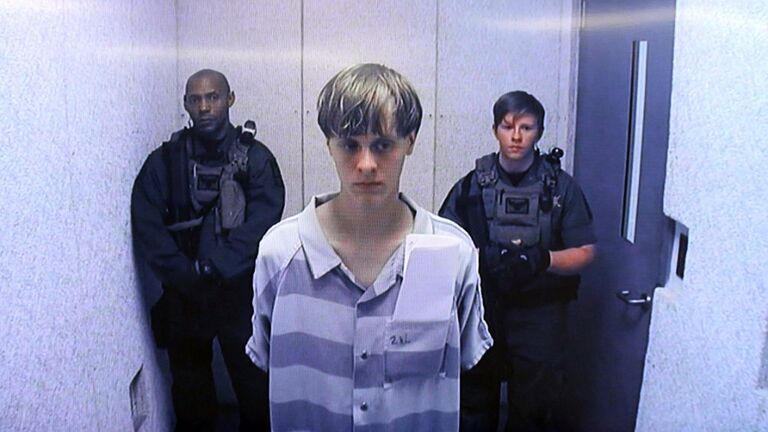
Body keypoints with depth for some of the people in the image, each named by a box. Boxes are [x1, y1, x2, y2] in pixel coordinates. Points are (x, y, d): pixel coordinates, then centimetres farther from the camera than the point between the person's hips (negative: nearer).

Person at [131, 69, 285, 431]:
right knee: (189, 385, 14)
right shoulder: (165, 160, 4)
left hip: (240, 292, -2)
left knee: (253, 382, 7)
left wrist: (215, 268, -20)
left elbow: (263, 220, -13)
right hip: (183, 295, 2)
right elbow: (146, 225, -4)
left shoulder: (255, 157, -2)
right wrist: (185, 274, -15)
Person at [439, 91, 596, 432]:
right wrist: (483, 258, -24)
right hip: (482, 307, 1)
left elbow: (585, 252, -2)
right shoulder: (472, 185, 0)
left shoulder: (561, 186, -1)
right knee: (475, 403, 13)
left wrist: (542, 259, -21)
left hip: (540, 312, 0)